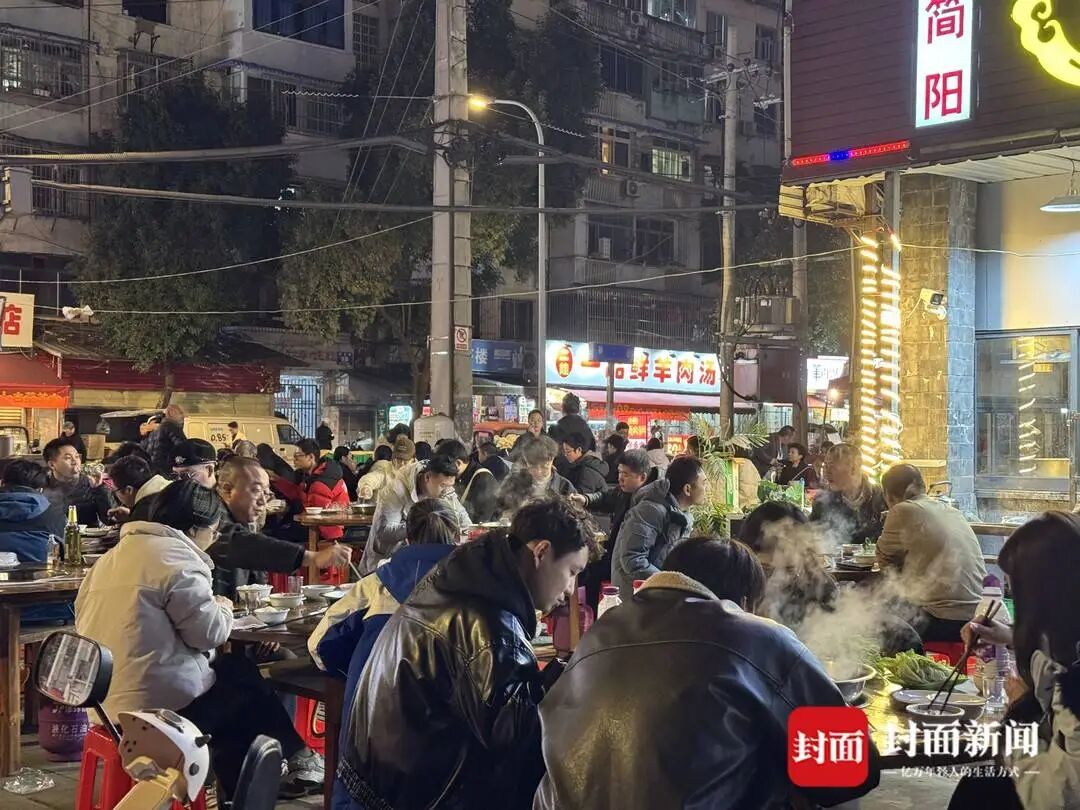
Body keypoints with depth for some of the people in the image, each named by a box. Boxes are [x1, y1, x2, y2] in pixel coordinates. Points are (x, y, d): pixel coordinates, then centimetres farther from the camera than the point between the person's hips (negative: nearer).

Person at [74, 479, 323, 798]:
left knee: (231, 670, 24)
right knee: (248, 682, 14)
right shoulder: (176, 557, -14)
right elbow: (209, 632, -16)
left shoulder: (114, 556, 14)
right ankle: (294, 760, 35)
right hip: (159, 704, -9)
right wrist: (223, 609, 8)